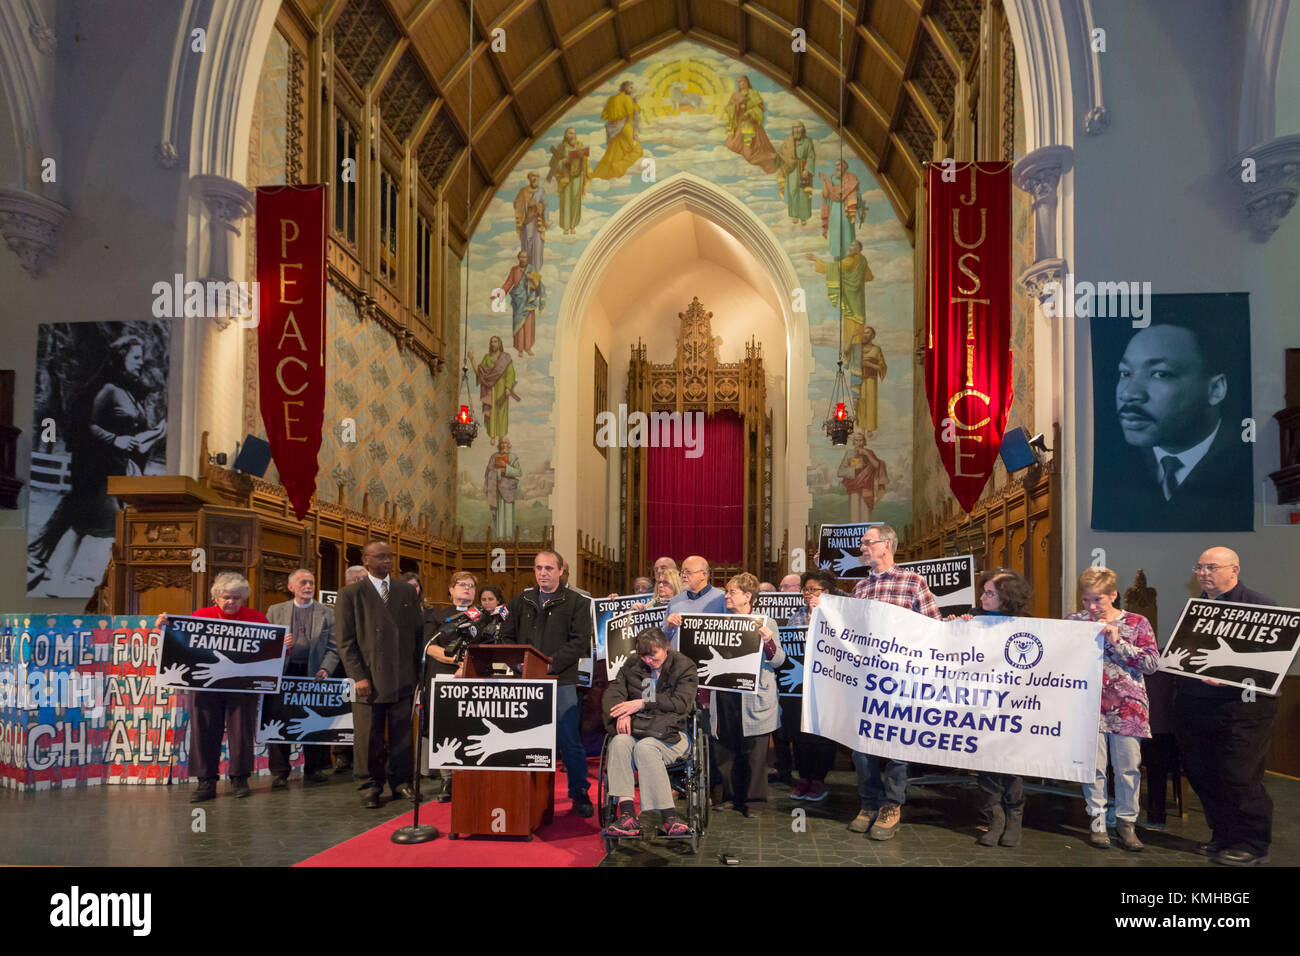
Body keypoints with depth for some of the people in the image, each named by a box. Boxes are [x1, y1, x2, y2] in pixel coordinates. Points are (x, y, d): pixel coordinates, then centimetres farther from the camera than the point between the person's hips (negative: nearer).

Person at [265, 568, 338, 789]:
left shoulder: (327, 613, 9)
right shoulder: (275, 611, 11)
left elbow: (333, 648, 5)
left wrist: (325, 669, -11)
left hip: (312, 674, 0)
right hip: (282, 674, 0)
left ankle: (312, 769, 15)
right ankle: (279, 772, 7)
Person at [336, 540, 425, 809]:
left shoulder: (407, 591, 12)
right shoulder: (350, 594, 2)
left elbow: (419, 632, 13)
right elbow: (346, 641, -2)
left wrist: (419, 670, 7)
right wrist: (358, 676, -10)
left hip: (403, 678, 3)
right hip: (369, 680, -3)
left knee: (402, 734, 7)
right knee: (368, 736, 3)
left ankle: (401, 782, 20)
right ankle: (369, 787, 17)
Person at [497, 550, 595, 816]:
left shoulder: (576, 602, 3)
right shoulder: (521, 601, 15)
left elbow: (580, 642, -6)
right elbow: (505, 635, 15)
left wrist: (551, 663, -16)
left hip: (562, 682, -3)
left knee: (570, 741, -2)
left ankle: (579, 794, 11)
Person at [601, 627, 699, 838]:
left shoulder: (684, 666, 6)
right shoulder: (631, 667, 18)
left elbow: (681, 703, -6)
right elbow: (611, 694, 9)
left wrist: (642, 704, -10)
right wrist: (623, 713, -13)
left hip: (671, 734, -3)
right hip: (636, 730, 3)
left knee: (645, 747, -36)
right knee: (619, 742, -32)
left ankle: (667, 818, -35)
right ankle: (626, 814, -37)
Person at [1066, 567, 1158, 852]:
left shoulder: (1137, 623, 2)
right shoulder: (1075, 621, 5)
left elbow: (1152, 663, -6)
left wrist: (1117, 641, -14)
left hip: (1126, 706, 0)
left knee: (1128, 766, 4)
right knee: (1093, 765, 2)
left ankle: (1126, 821, 18)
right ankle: (1098, 820, 15)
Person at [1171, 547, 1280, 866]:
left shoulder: (1260, 606, -3)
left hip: (1240, 705, -6)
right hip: (1192, 705, 7)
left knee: (1239, 779, -5)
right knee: (1201, 776, 10)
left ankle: (1252, 845, 11)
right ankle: (1223, 837, 25)